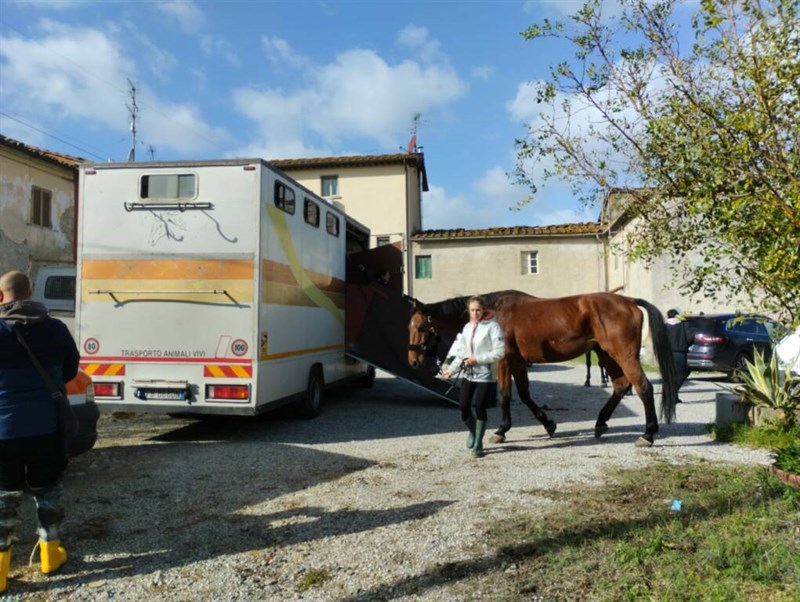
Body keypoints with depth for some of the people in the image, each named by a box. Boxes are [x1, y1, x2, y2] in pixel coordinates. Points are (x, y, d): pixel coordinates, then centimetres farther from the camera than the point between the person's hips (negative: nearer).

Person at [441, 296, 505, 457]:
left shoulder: (492, 326, -10)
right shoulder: (467, 327, 9)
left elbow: (499, 352, -15)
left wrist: (478, 359, -20)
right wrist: (451, 369, 7)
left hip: (486, 375, -5)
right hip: (469, 375, 5)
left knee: (480, 409, -1)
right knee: (463, 406, 4)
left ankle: (478, 444, 16)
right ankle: (473, 431, 33)